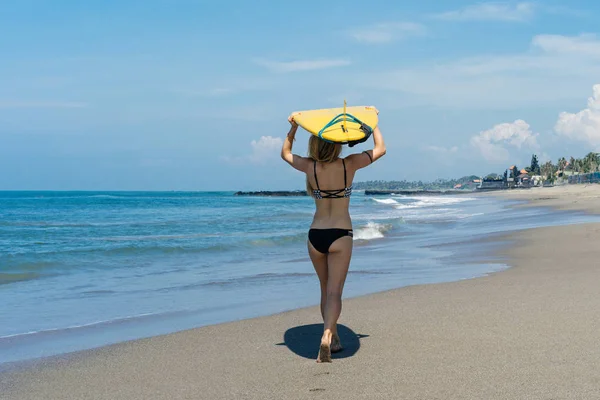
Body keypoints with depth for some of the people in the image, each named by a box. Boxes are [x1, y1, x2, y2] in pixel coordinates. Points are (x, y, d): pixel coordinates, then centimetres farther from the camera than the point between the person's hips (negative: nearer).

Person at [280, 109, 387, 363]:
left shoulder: (310, 167, -4)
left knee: (326, 290, 18)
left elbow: (285, 153, 18)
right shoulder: (348, 165, -7)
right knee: (334, 292, -6)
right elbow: (380, 149, 9)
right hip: (340, 235, -2)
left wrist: (293, 127, 20)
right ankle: (326, 336, -28)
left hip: (315, 236, 3)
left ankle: (333, 339, 25)